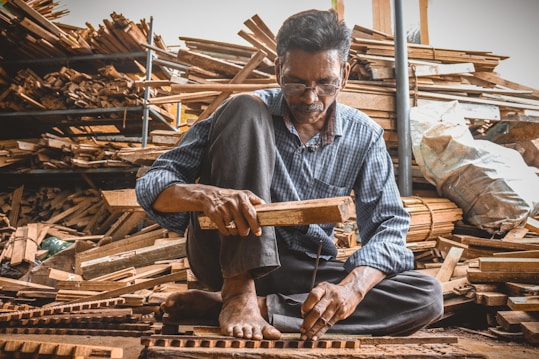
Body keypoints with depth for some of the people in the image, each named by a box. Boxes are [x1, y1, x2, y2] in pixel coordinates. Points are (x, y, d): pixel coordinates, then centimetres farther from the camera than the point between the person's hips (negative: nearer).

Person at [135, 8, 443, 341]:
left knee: (427, 297, -21)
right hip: (228, 259, -3)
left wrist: (352, 286, -29)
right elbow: (152, 185, -11)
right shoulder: (253, 110, -8)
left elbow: (389, 225, -8)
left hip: (303, 273, 4)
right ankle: (238, 292, -26)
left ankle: (239, 304, -23)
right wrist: (206, 195, -36)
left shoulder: (364, 137, -2)